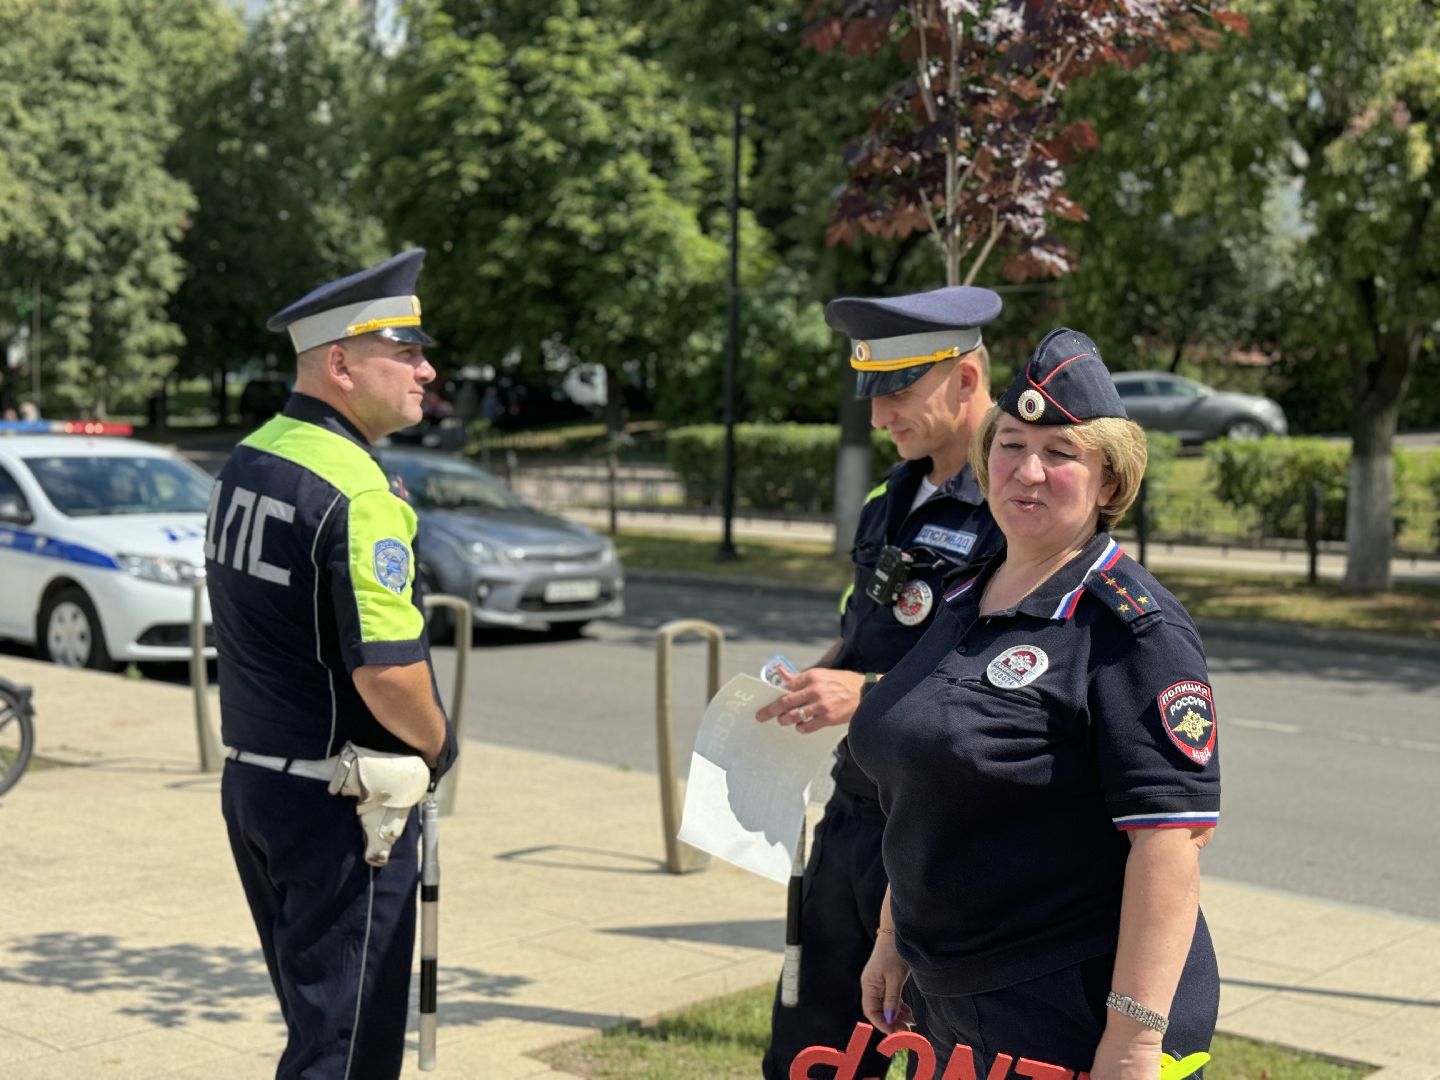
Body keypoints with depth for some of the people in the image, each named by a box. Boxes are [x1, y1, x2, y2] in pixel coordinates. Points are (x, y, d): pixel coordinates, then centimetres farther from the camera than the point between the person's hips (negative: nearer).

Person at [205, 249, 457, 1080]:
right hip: (341, 801, -9)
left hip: (252, 782, 9)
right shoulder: (355, 489, -21)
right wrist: (439, 746, -7)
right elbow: (388, 672, -27)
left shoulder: (246, 461, 8)